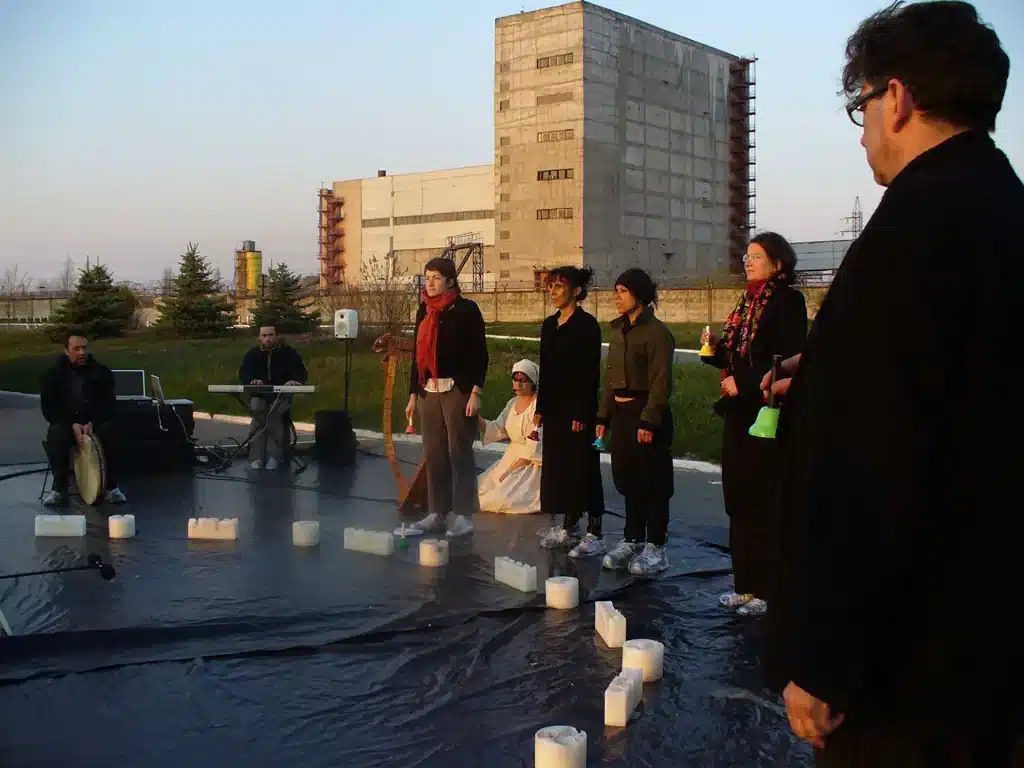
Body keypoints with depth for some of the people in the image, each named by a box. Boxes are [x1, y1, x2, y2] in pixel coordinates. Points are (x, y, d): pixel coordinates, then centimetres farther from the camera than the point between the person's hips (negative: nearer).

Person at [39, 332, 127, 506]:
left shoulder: (101, 372, -1)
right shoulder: (54, 373, -2)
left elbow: (109, 404, -4)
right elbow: (48, 407, -6)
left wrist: (92, 423, -23)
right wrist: (72, 425, -21)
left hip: (95, 421, 0)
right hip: (65, 422, 0)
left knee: (109, 432, -32)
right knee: (56, 435, -34)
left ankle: (111, 487, -22)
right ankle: (59, 489, -23)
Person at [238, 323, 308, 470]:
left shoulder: (290, 353, 0)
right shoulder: (252, 354, 6)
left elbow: (302, 374, -3)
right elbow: (243, 374, -2)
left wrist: (295, 381, -28)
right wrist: (252, 380, -27)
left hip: (281, 395, -1)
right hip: (258, 395, 2)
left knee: (274, 411, -35)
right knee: (256, 409, -33)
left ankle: (273, 456, -32)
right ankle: (256, 457, -33)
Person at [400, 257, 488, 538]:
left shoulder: (466, 309, -4)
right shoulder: (423, 311, 13)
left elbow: (480, 353, -7)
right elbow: (418, 354, 17)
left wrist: (475, 393, -14)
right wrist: (413, 393, 14)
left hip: (458, 390, -6)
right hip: (428, 391, 6)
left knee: (459, 452, -3)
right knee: (433, 454, 7)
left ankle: (463, 514, 4)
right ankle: (437, 513, 13)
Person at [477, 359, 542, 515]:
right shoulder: (512, 403, 9)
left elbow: (534, 449, -18)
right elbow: (498, 429, 6)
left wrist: (510, 471, -17)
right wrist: (477, 419, -11)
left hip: (533, 464, -8)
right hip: (512, 458, 8)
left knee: (503, 499, -22)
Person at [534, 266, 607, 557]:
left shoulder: (587, 324, -10)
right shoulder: (549, 324, 12)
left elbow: (591, 372, -15)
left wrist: (582, 413, -18)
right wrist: (541, 408, 12)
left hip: (578, 408, -7)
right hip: (555, 407, 7)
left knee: (583, 468, -3)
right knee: (559, 466, 11)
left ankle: (594, 534, 5)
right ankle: (568, 529, 22)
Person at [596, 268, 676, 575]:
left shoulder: (657, 332, -11)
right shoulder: (620, 331, 14)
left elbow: (661, 381, -16)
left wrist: (649, 421, -20)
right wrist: (603, 416, 14)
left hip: (646, 412, -8)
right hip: (621, 412, 8)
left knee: (652, 482, -1)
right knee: (628, 480, 13)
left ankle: (655, 547, 7)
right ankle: (631, 541, 23)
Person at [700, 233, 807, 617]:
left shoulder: (787, 300, -8)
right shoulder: (748, 302, 16)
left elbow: (788, 359, -16)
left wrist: (743, 382, -16)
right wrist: (715, 347, 2)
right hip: (740, 413, 8)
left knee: (763, 501, -4)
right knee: (739, 499, 10)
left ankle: (768, 589, 4)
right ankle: (746, 584, 20)